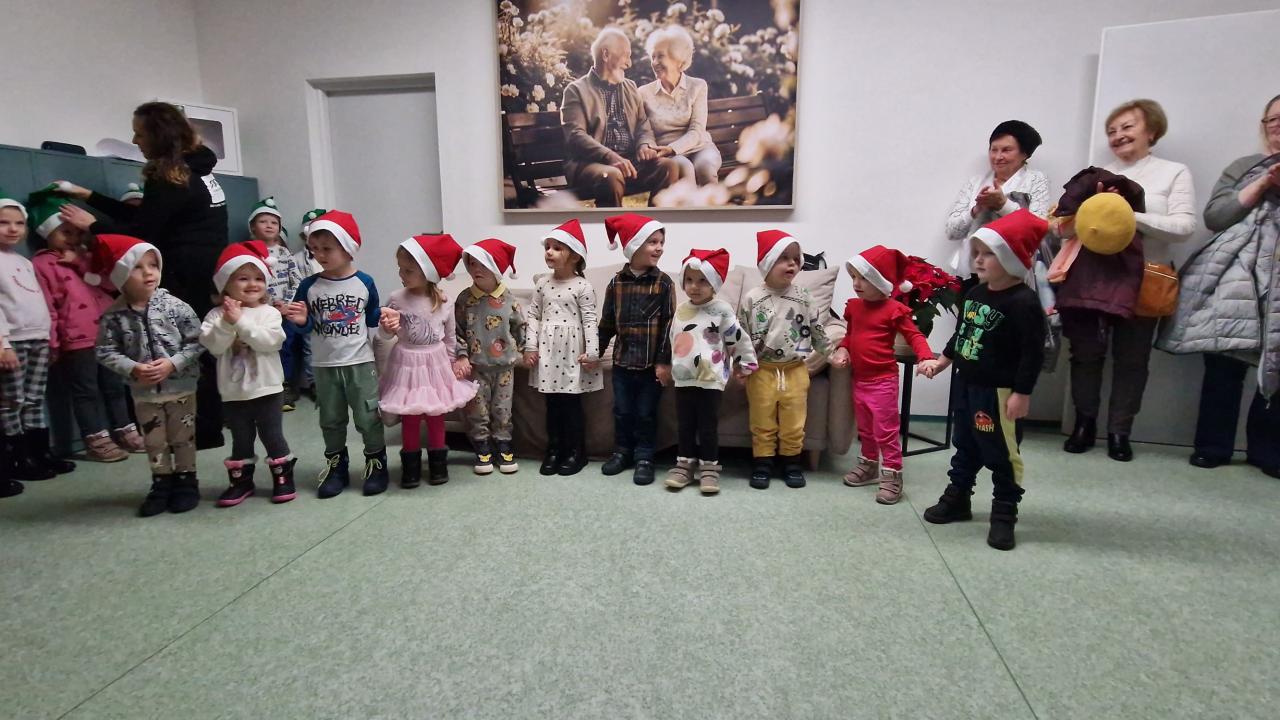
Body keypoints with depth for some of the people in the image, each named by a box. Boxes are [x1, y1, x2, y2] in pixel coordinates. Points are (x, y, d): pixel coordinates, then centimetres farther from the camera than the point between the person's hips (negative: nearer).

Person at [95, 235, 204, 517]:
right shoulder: (113, 316, -7)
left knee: (183, 437, 10)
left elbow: (197, 342, -11)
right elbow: (106, 352, -4)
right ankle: (162, 484, 28)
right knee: (154, 441, 13)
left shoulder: (175, 306, -13)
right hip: (144, 392, 2)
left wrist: (173, 363, -21)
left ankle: (186, 482, 24)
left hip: (180, 388, -2)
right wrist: (133, 369, -18)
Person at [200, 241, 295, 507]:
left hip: (266, 389, -2)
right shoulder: (216, 315, -1)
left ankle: (283, 478, 21)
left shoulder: (269, 313, -6)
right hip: (234, 392, 2)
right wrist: (227, 323, -25)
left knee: (272, 436, 8)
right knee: (241, 439, 16)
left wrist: (240, 322, -24)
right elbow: (214, 346, -13)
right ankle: (241, 482, 29)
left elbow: (270, 341, -21)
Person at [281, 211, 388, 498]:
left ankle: (376, 462, 19)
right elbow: (305, 325, 3)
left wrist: (385, 315, -13)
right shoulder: (309, 286, -3)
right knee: (331, 420, 13)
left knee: (368, 417, 3)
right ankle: (336, 466, 28)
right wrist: (301, 320, -19)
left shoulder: (364, 283, -5)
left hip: (360, 362, -2)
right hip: (325, 365, 2)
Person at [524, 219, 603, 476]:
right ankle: (554, 450, 22)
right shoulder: (542, 285, 7)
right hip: (547, 349, 5)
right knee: (552, 404, 11)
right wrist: (530, 346, 2)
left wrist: (592, 352, -13)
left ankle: (576, 452, 16)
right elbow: (533, 316, 8)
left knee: (572, 404, 3)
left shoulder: (582, 286, -7)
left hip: (572, 350, -4)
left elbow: (590, 320, -9)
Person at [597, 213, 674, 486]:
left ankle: (644, 458, 21)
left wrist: (664, 361, -11)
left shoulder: (663, 283, -7)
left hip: (651, 362, -2)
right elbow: (607, 323, 7)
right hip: (622, 360, 2)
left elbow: (668, 325, -8)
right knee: (622, 411, 14)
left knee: (646, 414, 8)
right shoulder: (616, 283, -1)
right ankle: (622, 452, 31)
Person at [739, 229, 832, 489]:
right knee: (762, 423, 8)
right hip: (762, 371, -2)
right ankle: (762, 464, 20)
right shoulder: (752, 298, -6)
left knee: (793, 424, 10)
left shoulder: (803, 297, -1)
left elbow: (817, 330, 8)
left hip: (795, 370, 2)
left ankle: (792, 464, 25)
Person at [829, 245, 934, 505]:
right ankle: (869, 465, 35)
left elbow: (914, 335, -13)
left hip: (883, 379, -7)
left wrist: (926, 358, -30)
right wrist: (843, 349, -2)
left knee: (886, 429, -1)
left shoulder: (893, 310, -15)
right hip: (859, 378, 7)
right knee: (865, 428, 19)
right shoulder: (854, 306, 5)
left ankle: (892, 476, 9)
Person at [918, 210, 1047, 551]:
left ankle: (1004, 515, 17)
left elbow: (1033, 352, -19)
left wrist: (1022, 393, -20)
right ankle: (957, 499, 33)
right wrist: (942, 361, 20)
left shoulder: (1023, 302, -19)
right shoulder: (975, 294, 5)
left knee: (1001, 454, 4)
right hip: (966, 385, 8)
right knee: (965, 446, 20)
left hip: (999, 392, -8)